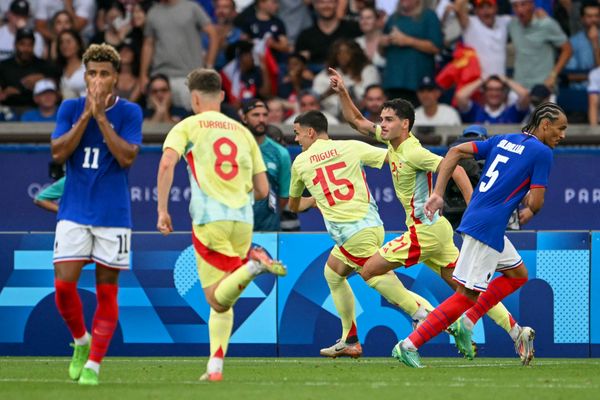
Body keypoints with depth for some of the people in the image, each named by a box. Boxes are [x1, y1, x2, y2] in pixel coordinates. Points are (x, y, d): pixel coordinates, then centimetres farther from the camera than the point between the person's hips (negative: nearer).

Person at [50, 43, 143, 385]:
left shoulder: (129, 112, -1)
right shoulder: (71, 108, 4)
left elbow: (127, 157, -14)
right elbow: (58, 153, -7)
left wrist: (100, 116, -17)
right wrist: (85, 116, -14)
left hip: (113, 216, -1)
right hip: (74, 212, 1)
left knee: (107, 291, 0)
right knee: (64, 284, -8)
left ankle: (93, 364, 6)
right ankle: (81, 341, 18)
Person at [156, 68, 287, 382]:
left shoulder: (187, 127, 7)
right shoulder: (242, 131, 20)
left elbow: (167, 164, -12)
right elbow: (262, 190, 19)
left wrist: (162, 210, -9)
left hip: (209, 218, -4)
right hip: (242, 220, 4)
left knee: (217, 299, -5)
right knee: (222, 300, 15)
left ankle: (252, 264, -32)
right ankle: (215, 366, 5)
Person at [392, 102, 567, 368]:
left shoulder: (503, 140, 16)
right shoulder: (542, 153, -5)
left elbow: (456, 152, 9)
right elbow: (536, 202, -9)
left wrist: (438, 193, 5)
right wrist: (528, 212, 16)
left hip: (474, 218, 9)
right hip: (487, 227, -9)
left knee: (518, 274, 23)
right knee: (468, 295, -7)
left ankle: (467, 323, 13)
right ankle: (409, 346, -10)